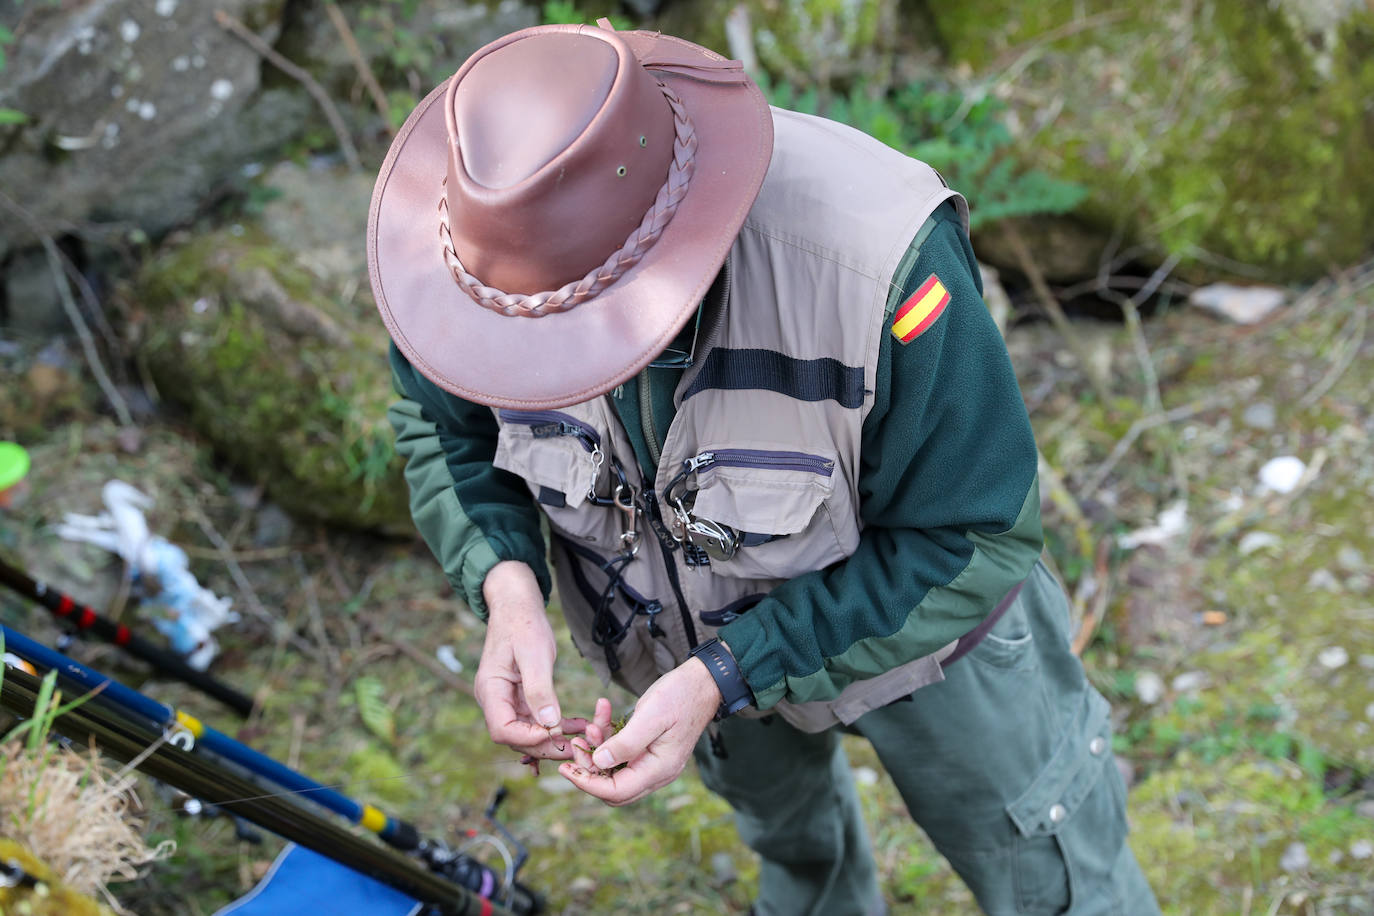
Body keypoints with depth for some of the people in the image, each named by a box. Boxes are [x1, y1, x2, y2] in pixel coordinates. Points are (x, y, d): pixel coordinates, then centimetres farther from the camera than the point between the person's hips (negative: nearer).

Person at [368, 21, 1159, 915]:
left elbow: (972, 541, -31)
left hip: (915, 594, -3)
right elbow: (441, 421, -10)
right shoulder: (496, 238, -30)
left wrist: (720, 679, -37)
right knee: (787, 829, 35)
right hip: (680, 623, 4)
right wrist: (508, 591, -30)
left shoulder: (873, 260, -44)